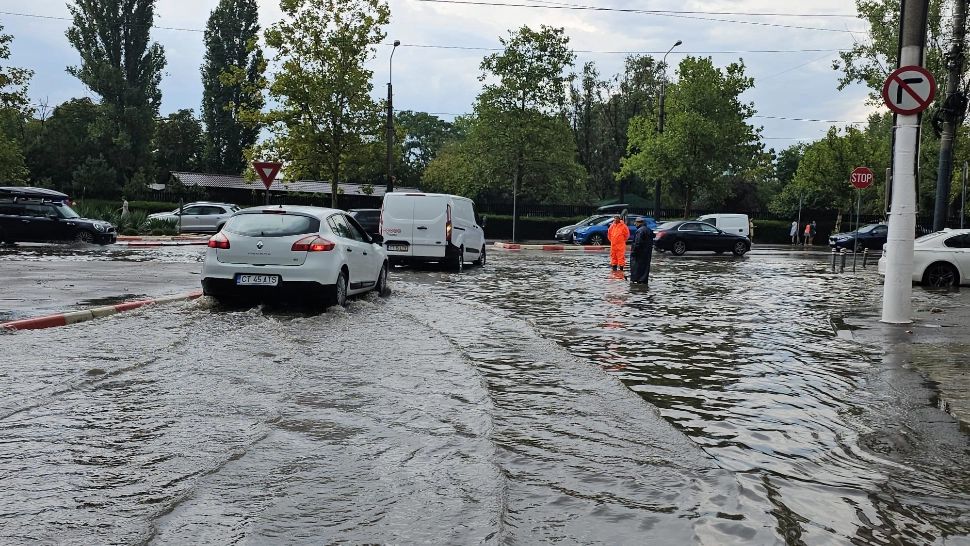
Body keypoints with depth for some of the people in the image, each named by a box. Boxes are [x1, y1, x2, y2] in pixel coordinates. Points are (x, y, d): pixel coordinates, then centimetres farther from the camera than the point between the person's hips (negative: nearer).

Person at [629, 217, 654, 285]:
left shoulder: (640, 231, -17)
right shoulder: (649, 230, 14)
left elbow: (637, 243, -21)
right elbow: (651, 242, 19)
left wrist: (633, 251, -16)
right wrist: (650, 251, 23)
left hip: (640, 252, -9)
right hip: (647, 253, 9)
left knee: (636, 266, -3)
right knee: (645, 266, 11)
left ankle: (635, 279, -4)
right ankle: (644, 280, 14)